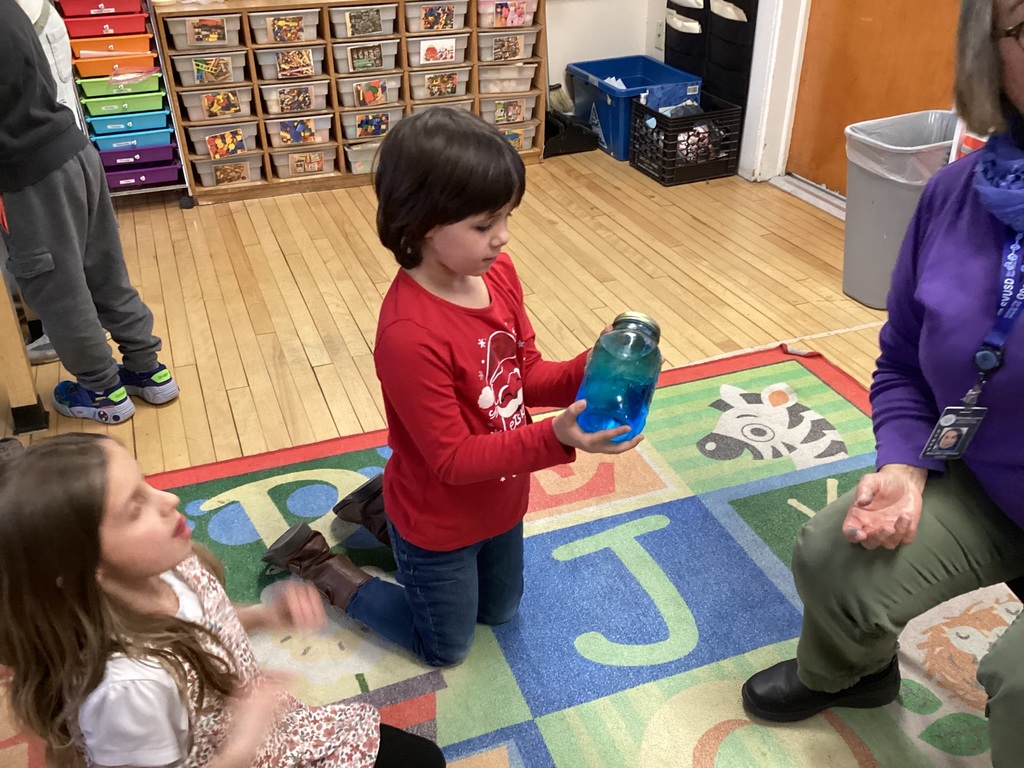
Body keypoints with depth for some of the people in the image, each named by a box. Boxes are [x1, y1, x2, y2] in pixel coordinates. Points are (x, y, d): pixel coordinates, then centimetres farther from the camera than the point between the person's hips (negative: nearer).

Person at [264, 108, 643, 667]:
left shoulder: (498, 273, -14)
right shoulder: (409, 335, -37)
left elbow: (527, 373, -3)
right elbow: (454, 459, -29)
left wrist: (585, 375, -22)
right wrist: (556, 437, -38)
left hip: (501, 501, 7)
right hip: (440, 522, -7)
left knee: (499, 612, 32)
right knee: (445, 648, 21)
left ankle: (383, 517, 39)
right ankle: (320, 565, 30)